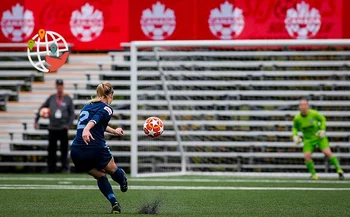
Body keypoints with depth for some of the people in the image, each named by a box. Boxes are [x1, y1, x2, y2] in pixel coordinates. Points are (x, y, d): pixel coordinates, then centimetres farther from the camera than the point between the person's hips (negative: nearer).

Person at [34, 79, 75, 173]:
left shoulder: (68, 99, 2)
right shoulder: (51, 98, 8)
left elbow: (72, 113, 3)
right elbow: (42, 108, 14)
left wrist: (69, 124, -10)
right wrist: (36, 120, 8)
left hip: (63, 128, -3)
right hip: (52, 128, 3)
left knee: (64, 149, -6)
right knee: (51, 149, 6)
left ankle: (65, 167, -2)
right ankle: (51, 169, 12)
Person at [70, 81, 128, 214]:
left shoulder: (87, 106, 22)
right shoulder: (106, 109, -1)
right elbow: (96, 119, -22)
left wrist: (114, 131, 55)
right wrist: (86, 130, -41)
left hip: (76, 152, 7)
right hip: (96, 149, -7)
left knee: (100, 176, 24)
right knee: (113, 170, 25)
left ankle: (114, 204, 17)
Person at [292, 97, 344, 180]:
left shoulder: (314, 113, -19)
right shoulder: (297, 118, -14)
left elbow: (322, 119, 0)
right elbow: (295, 128, 6)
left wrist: (323, 130, -11)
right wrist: (295, 136, -12)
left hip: (319, 137, -2)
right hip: (308, 139, 2)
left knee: (328, 153, -15)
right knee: (307, 156, -16)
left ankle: (339, 170, -1)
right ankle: (313, 174, 5)